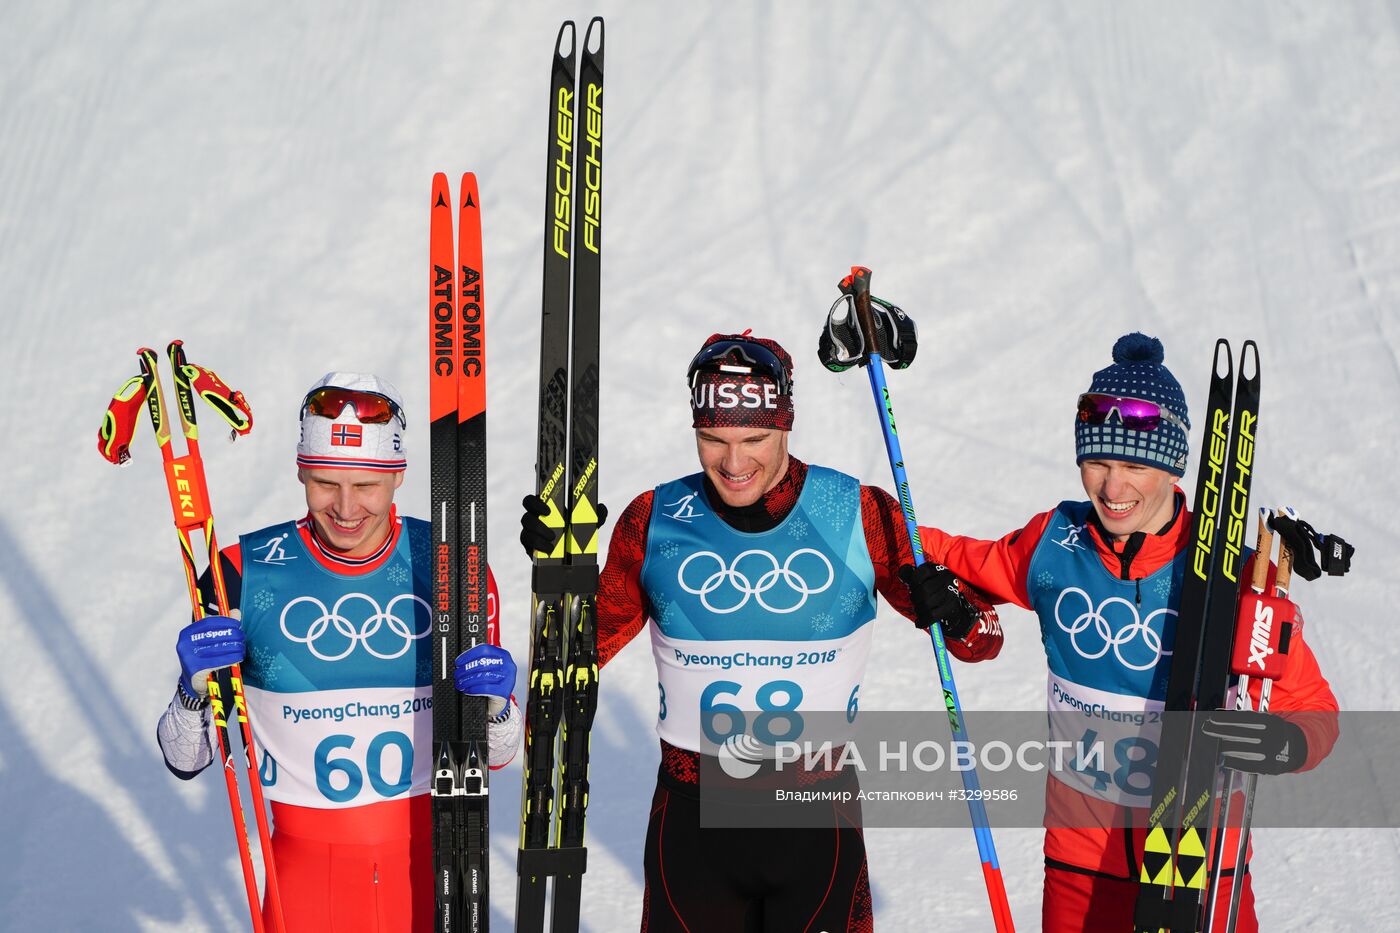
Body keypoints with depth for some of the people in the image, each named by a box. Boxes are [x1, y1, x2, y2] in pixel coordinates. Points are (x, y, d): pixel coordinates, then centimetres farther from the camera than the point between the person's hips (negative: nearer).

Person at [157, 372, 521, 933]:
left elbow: (494, 755, 2)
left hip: (431, 862, 1)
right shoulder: (245, 573, -10)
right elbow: (186, 762, -3)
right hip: (306, 865, -1)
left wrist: (494, 702, -19)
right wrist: (195, 687, -22)